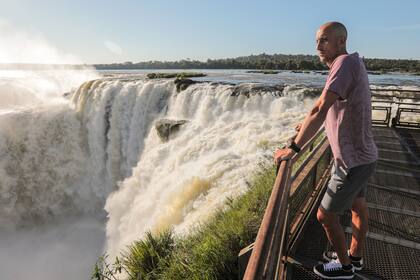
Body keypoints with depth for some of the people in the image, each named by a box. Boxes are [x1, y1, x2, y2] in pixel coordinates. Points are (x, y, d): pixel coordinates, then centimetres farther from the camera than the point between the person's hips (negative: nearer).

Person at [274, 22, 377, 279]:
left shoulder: (346, 62, -23)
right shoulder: (351, 65, 7)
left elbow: (321, 110, -34)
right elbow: (325, 103, 23)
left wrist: (294, 148, -31)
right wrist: (308, 123, 36)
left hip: (353, 161, -10)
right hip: (361, 155, 10)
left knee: (325, 215, 5)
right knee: (358, 206, 23)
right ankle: (355, 256, 44)